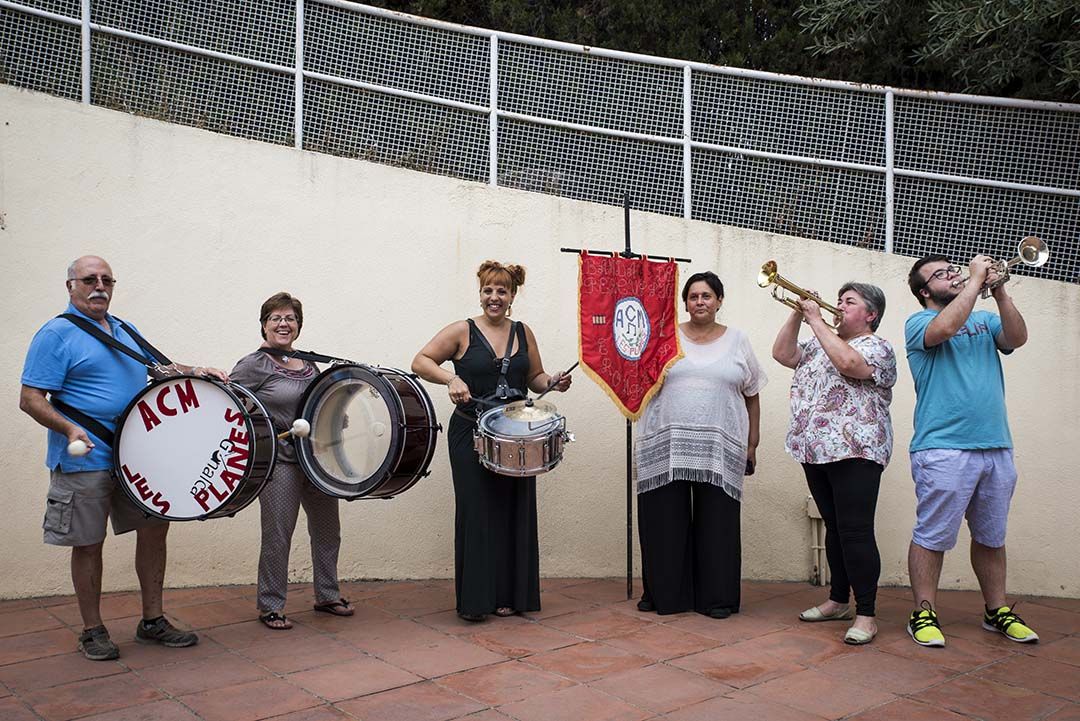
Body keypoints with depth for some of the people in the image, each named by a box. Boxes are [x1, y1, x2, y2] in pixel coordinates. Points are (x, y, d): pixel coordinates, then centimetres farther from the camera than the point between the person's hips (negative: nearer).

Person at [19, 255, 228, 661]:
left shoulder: (125, 332, 13)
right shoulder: (56, 335, -8)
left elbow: (159, 368, 24)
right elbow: (30, 399, -12)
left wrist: (201, 373, 7)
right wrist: (69, 429, -28)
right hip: (85, 459, -7)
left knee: (155, 526, 8)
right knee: (88, 544, 4)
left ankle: (153, 621, 21)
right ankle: (92, 631, 20)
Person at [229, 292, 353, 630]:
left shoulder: (309, 365, 12)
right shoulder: (253, 365, -6)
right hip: (279, 460, -6)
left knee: (327, 529, 13)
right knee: (277, 535, 0)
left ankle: (327, 596, 30)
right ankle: (270, 606, 16)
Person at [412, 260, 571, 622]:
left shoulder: (523, 333, 9)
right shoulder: (462, 331, -3)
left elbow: (534, 378, 16)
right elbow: (420, 362, -5)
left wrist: (552, 382, -5)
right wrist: (451, 378, -21)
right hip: (471, 435, -4)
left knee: (514, 512, 6)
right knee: (476, 513, -2)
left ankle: (509, 595, 17)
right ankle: (474, 599, 7)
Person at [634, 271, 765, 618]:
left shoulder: (737, 341, 10)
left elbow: (752, 395, 13)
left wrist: (752, 444, 9)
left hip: (719, 449, 0)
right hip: (665, 446, 0)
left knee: (716, 523, 2)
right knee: (665, 522, 3)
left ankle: (715, 596, 14)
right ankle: (664, 593, 15)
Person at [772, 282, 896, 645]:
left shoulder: (877, 347, -3)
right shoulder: (821, 343, 21)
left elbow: (847, 363, -23)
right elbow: (782, 354, 11)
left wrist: (816, 320, -16)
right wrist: (797, 315, 2)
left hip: (855, 451, -8)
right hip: (815, 450, 8)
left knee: (856, 532, -10)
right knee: (835, 528, 14)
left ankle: (865, 615, -5)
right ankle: (838, 601, 24)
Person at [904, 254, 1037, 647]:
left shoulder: (984, 320, 18)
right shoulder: (919, 323, 2)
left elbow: (1017, 338, -1)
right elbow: (946, 327, -21)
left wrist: (999, 290, -8)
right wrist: (976, 280, -12)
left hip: (996, 448, 6)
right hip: (943, 449, -6)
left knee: (991, 537, 15)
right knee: (932, 537, -4)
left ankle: (997, 611, 27)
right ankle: (924, 614, 6)